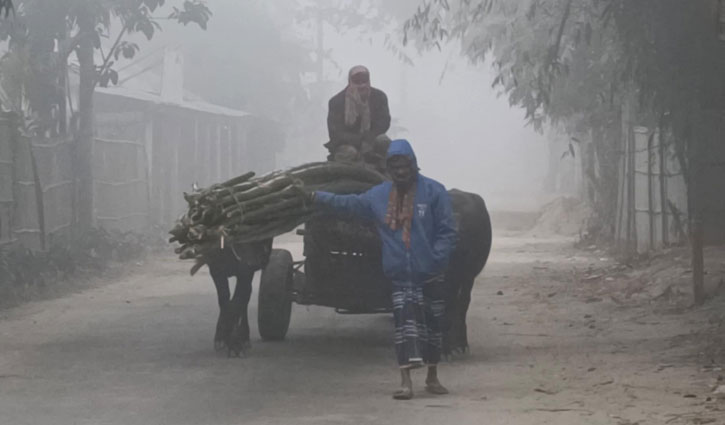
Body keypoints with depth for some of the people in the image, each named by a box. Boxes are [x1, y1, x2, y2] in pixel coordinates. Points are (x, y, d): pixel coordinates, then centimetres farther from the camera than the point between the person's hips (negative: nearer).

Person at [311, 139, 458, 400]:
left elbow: (447, 232, -8)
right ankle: (405, 381, -13)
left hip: (430, 274, -2)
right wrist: (318, 198, 20)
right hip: (400, 276, 2)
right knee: (404, 322, -9)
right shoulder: (379, 195, 6)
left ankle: (432, 378, 26)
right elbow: (350, 203, 21)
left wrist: (437, 258, -19)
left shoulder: (434, 192, -7)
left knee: (432, 322, 10)